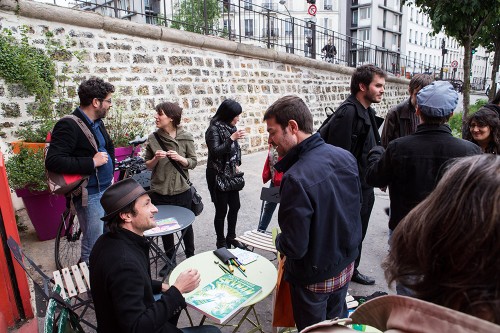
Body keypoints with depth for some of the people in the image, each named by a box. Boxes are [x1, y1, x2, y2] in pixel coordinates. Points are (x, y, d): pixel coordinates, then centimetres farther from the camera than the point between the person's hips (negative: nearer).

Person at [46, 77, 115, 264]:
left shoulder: (97, 123, 10)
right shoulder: (68, 125, -16)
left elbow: (109, 147, 28)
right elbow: (53, 161, -25)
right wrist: (92, 162, -23)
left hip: (107, 189, 9)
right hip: (89, 195, -9)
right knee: (94, 247, -3)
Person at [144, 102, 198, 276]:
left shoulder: (186, 137, -6)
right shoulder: (153, 138, -2)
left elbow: (193, 162, -2)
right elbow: (148, 165, 5)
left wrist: (180, 159, -20)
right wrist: (156, 158, -16)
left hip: (182, 190, -1)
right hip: (160, 191, 2)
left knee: (186, 225, 14)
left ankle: (190, 256, 36)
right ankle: (170, 259, 35)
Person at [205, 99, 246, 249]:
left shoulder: (231, 127, 7)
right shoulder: (214, 129, -14)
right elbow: (215, 151, -22)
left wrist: (237, 164, 5)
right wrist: (232, 138, -27)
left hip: (231, 174, 7)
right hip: (218, 176, -7)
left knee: (235, 207, 13)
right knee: (221, 210, 2)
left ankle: (231, 237, 31)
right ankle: (221, 242, 20)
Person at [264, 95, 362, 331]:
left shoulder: (296, 179, -34)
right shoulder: (346, 157, -11)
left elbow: (294, 247, -28)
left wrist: (279, 240, -7)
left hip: (315, 278, -6)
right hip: (346, 265, 7)